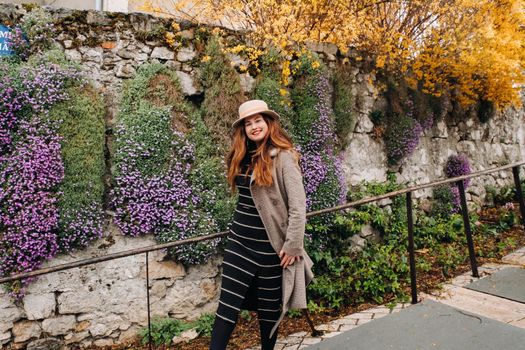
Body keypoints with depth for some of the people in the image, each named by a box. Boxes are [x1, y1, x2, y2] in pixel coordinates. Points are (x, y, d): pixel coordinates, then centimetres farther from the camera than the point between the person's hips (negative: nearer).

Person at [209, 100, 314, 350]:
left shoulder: (283, 157, -13)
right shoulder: (243, 157, 7)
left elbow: (298, 205, -16)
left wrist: (293, 244, -16)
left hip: (270, 244, -5)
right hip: (239, 241, 5)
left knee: (269, 306, 13)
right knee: (228, 303, 4)